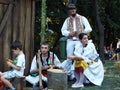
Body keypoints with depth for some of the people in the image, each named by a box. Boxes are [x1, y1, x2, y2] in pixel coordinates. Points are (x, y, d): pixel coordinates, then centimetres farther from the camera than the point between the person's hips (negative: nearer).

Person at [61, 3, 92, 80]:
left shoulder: (82, 18, 7)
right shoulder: (67, 20, 15)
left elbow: (89, 28, 0)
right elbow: (63, 30, 8)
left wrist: (81, 32, -13)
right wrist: (69, 33, -11)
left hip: (79, 41, -2)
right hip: (70, 41, 3)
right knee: (69, 58, 1)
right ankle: (70, 74, 11)